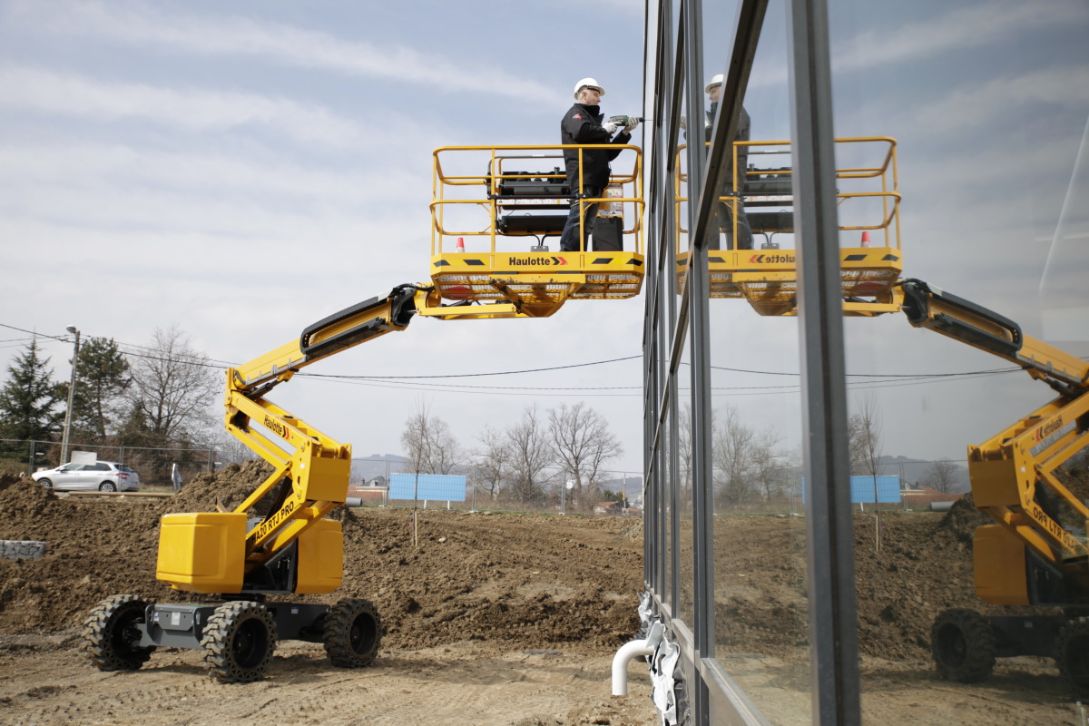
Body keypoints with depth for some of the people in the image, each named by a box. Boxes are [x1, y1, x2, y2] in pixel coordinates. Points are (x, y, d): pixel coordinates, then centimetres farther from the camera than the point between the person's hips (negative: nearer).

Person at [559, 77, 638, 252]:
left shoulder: (592, 118, 29)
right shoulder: (575, 113, 5)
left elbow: (608, 154, 27)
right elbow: (580, 131, -22)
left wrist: (625, 133, 18)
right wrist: (604, 129, -7)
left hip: (595, 180, 9)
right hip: (583, 177, -9)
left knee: (586, 224, 5)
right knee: (578, 218, -17)